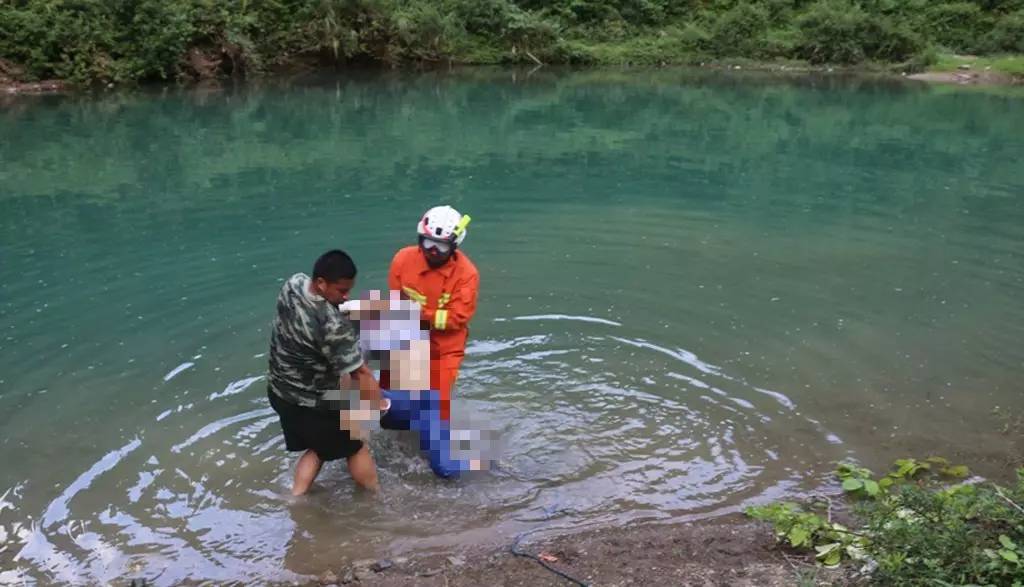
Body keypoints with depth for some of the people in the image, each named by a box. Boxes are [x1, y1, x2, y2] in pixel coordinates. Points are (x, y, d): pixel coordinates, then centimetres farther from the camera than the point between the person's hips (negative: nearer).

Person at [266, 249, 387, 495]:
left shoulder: (293, 284, -11)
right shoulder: (332, 325, -36)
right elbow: (360, 374, -30)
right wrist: (381, 406, -18)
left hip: (280, 391, 7)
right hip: (313, 403, -7)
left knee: (318, 447, 26)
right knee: (355, 447, 17)